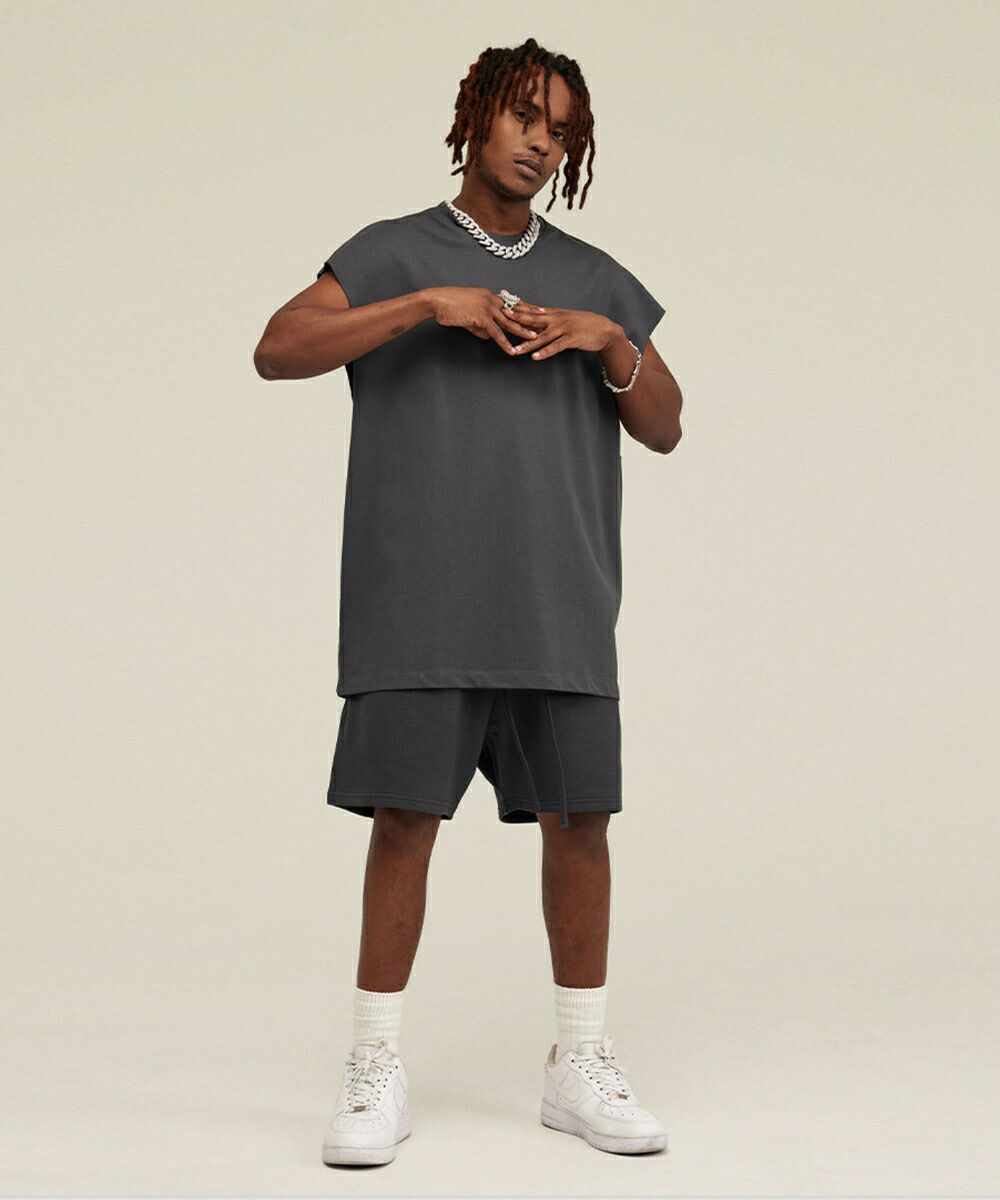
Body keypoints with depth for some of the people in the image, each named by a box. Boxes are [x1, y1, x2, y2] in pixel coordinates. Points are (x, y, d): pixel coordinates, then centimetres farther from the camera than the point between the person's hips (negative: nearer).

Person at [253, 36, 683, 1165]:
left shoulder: (594, 277, 18)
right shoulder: (394, 253, 9)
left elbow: (663, 428, 16)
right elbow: (278, 348, -6)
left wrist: (612, 343, -2)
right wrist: (429, 305, -13)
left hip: (561, 604, 3)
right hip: (421, 599, -3)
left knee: (578, 819, 2)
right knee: (406, 815, -3)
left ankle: (580, 1063, 16)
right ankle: (377, 1069, 10)